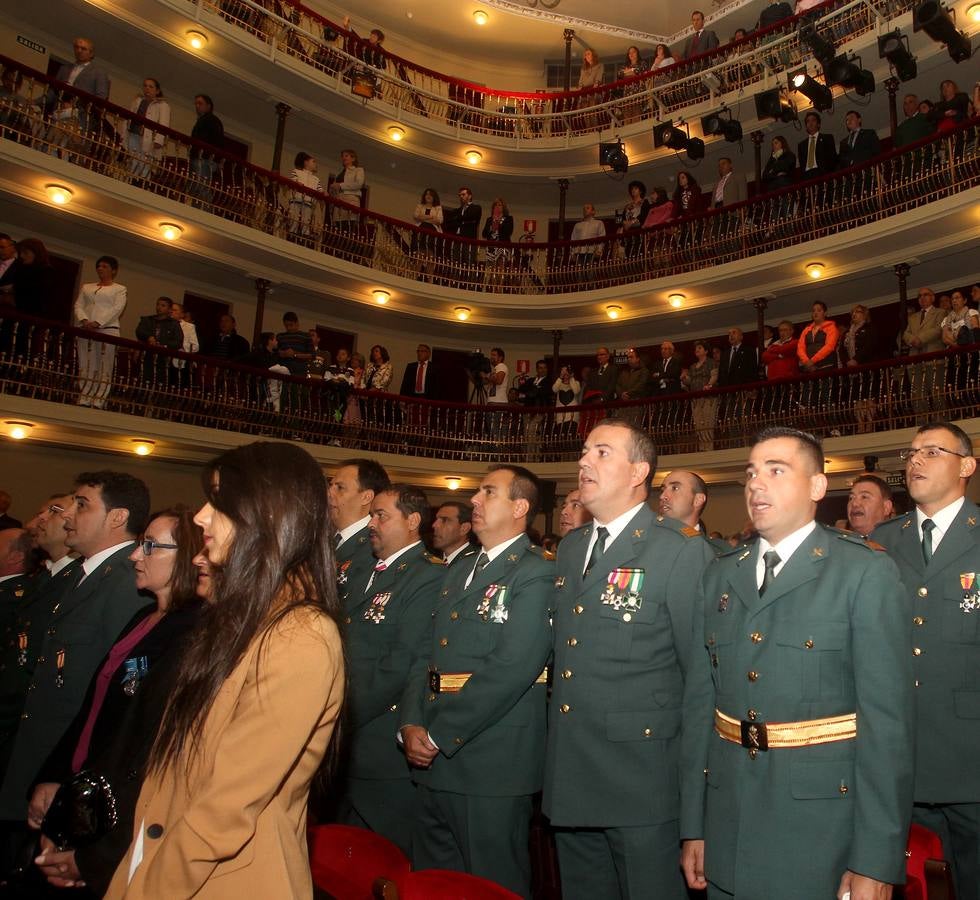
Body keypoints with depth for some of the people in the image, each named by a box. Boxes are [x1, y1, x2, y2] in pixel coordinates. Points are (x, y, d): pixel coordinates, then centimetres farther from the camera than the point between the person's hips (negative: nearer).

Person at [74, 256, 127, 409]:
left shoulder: (119, 289, 10)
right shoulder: (87, 287, 23)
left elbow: (117, 309, -5)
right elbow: (78, 306, 13)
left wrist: (97, 322, -16)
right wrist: (84, 320, -9)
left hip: (108, 329, -4)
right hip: (85, 329, 4)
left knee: (104, 367, -8)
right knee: (85, 367, -3)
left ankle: (98, 403, -11)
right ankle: (83, 401, -5)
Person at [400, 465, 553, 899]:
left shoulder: (535, 574, -11)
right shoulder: (460, 570, 15)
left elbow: (510, 669, -20)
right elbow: (428, 656, 13)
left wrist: (439, 736, -16)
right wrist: (411, 725, -2)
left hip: (491, 765, -8)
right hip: (434, 761, 8)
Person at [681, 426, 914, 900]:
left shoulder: (867, 573, -8)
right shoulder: (720, 575, 6)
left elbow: (887, 719, -11)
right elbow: (699, 701, 6)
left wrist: (877, 862, -13)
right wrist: (693, 826, 6)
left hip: (821, 837, -4)